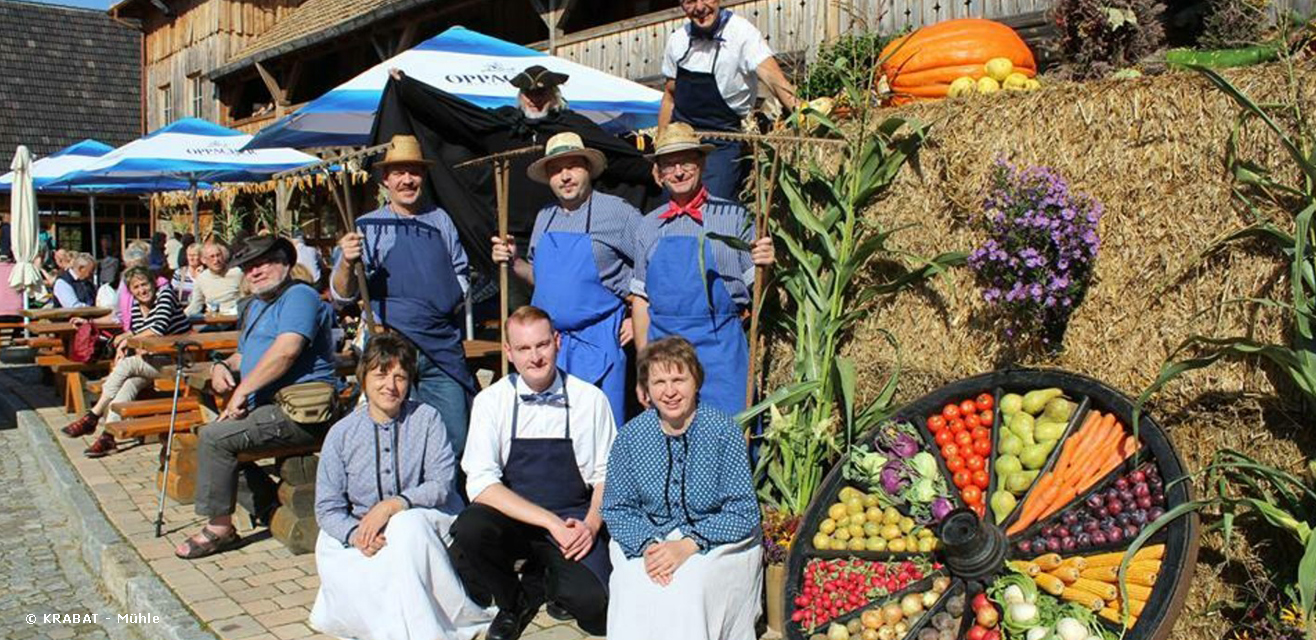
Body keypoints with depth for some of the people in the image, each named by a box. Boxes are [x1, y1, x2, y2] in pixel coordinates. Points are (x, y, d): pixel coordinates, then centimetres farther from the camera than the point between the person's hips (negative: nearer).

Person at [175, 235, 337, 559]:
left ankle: (219, 528, -9)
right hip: (265, 406, 11)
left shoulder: (299, 296, -9)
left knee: (215, 437, -20)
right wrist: (222, 366, 9)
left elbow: (285, 351, -24)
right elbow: (247, 354, 33)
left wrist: (242, 390, -19)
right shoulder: (256, 305, 24)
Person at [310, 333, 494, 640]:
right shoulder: (341, 434, 2)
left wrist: (393, 505, -25)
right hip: (365, 540, 3)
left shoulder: (427, 419, -3)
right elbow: (327, 508, 0)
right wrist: (356, 535, -20)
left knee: (407, 523, -34)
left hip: (428, 523, -3)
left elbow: (441, 484, -10)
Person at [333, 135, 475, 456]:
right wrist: (347, 263, -22)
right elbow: (342, 293, -2)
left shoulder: (440, 220, 14)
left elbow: (460, 273, 25)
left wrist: (451, 302, 7)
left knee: (456, 438, 2)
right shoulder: (367, 227, 4)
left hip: (444, 348, 3)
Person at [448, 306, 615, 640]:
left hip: (573, 522, 0)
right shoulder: (491, 401, -3)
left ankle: (542, 579, 13)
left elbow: (606, 474, 6)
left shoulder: (590, 399, -1)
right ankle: (513, 603, 1)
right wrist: (549, 522, -20)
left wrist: (590, 525, -14)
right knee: (469, 528, -32)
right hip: (511, 521, 1)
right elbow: (480, 483, -11)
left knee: (593, 605, -26)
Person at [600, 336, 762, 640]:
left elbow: (743, 514, -10)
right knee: (633, 588, -28)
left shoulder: (725, 431, -9)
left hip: (717, 543, -2)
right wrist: (646, 546, -18)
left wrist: (688, 546, -22)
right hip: (647, 539, 2)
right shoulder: (630, 436, -1)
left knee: (688, 585, -32)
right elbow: (617, 509, 3)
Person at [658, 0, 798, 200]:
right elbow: (670, 96, 13)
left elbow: (771, 75, -26)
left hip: (721, 145, -5)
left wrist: (799, 111, -43)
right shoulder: (677, 40, 5)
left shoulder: (741, 32, -11)